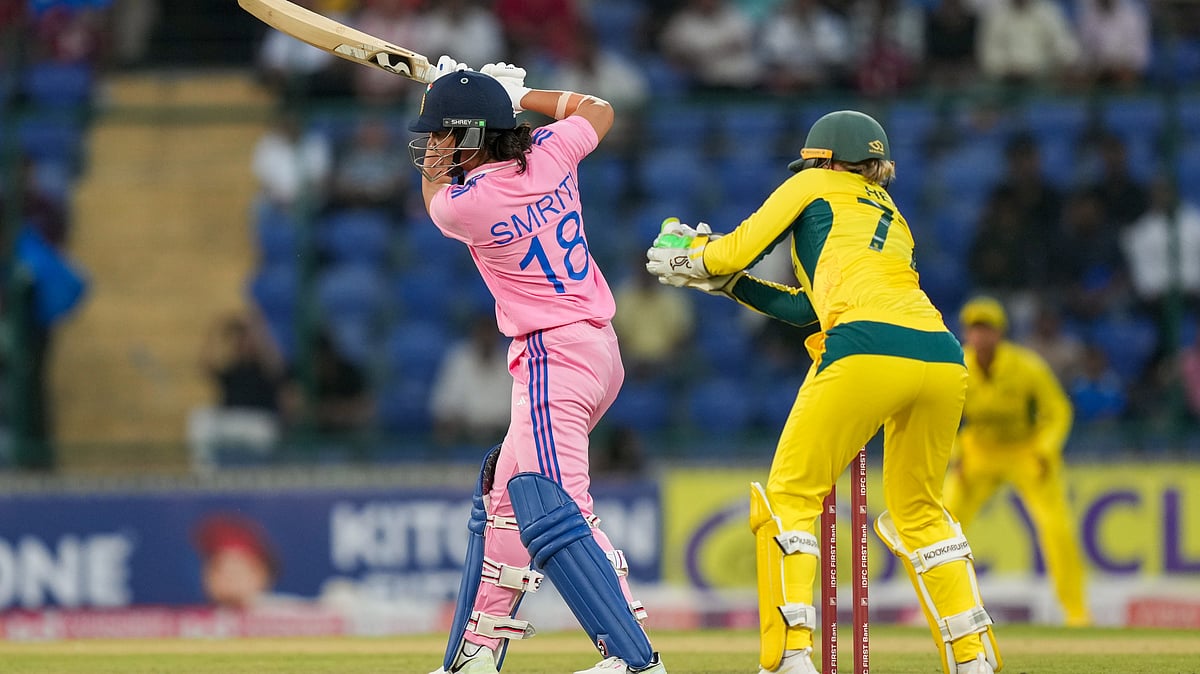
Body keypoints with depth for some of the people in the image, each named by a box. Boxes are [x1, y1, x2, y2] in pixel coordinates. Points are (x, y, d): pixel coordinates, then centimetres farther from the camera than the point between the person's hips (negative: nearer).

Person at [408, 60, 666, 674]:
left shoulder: (461, 204, -14)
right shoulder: (551, 152, 2)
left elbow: (434, 190, 13)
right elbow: (598, 109, 26)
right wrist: (517, 96, 27)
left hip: (555, 358, -10)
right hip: (598, 351, 10)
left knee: (548, 509, -21)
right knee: (504, 490, 19)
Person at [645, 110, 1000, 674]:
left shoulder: (816, 187, 18)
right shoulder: (892, 218, 35)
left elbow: (736, 250, 17)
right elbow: (806, 307, 34)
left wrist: (688, 257, 37)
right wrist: (723, 282, 38)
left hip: (868, 351, -6)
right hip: (942, 359, 6)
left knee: (790, 497, 4)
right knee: (918, 512, 22)